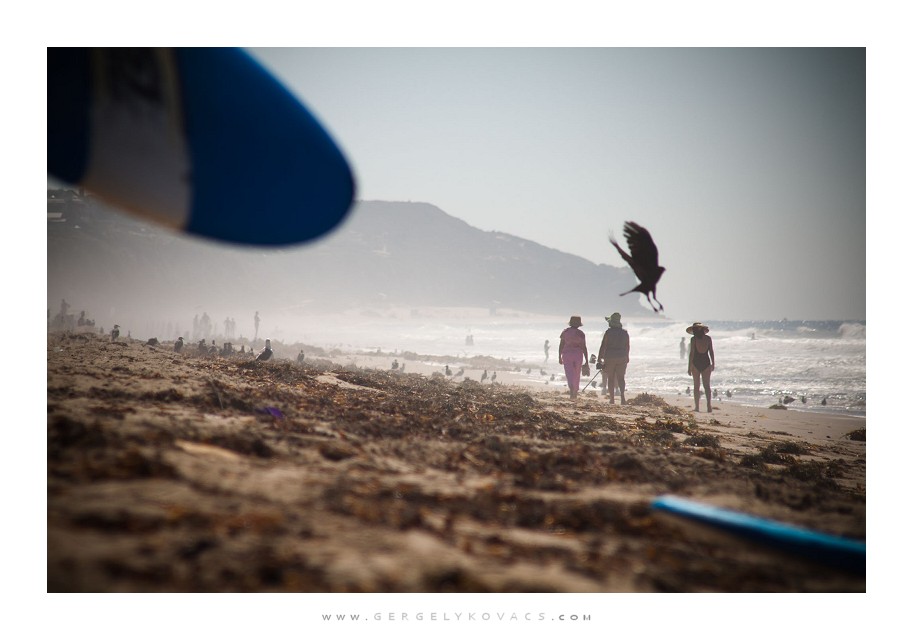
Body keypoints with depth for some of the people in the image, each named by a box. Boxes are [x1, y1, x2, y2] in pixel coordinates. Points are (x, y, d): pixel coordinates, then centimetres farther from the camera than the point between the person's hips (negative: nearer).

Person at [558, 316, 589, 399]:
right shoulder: (581, 334, -4)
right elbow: (584, 348, -5)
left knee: (569, 374, -7)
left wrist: (559, 357, 11)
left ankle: (572, 391, -30)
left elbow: (561, 345, 2)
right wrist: (586, 361, -2)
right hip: (578, 355, 0)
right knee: (576, 375, 16)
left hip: (567, 354, 0)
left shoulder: (565, 332, 1)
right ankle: (575, 393, 27)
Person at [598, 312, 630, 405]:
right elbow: (627, 346, 11)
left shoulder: (608, 332, -8)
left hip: (610, 357, -3)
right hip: (622, 358, 3)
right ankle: (622, 395, -17)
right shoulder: (624, 332, 5)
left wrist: (600, 358, -3)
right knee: (621, 378, 4)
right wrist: (626, 357, 22)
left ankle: (612, 399, 5)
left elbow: (603, 346, -8)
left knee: (610, 378, 5)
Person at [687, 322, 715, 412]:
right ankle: (708, 405, -12)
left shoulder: (694, 339, -7)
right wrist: (713, 363, 13)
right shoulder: (708, 338, 1)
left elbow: (691, 353, -9)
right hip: (706, 363, 2)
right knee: (707, 385, 5)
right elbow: (711, 352, 3)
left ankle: (697, 407, 7)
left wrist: (689, 367, -6)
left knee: (696, 386, 7)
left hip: (696, 363, -2)